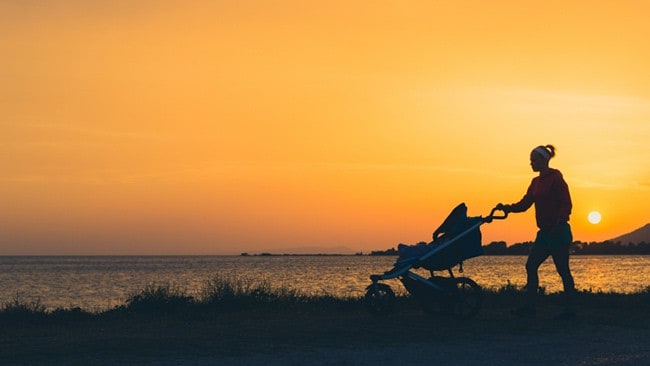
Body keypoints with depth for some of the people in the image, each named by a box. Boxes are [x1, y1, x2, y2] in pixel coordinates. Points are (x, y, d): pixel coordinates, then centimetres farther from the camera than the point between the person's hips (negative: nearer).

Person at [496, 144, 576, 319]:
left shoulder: (556, 179, -10)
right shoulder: (536, 182, 14)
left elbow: (566, 204, -15)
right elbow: (524, 204, 13)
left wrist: (559, 222, -25)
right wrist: (506, 208, -1)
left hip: (558, 232, -8)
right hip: (545, 233, 9)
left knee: (563, 270, -3)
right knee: (531, 266, 3)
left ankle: (569, 309, 3)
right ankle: (529, 306, 7)